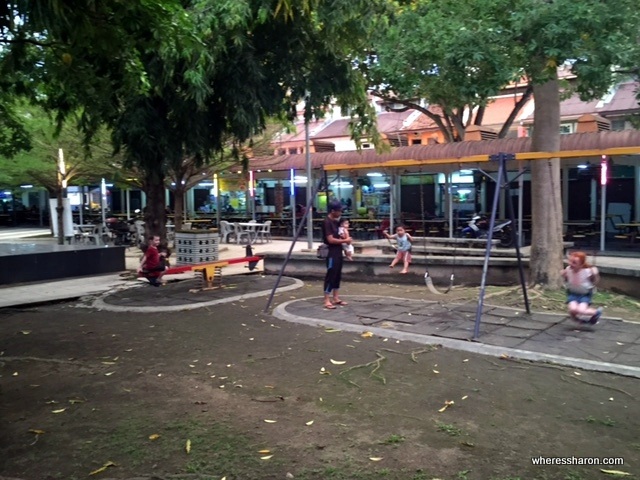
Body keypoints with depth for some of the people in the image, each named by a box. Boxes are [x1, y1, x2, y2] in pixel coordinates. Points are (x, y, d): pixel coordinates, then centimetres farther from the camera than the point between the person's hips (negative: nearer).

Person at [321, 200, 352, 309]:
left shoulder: (335, 222, 12)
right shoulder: (327, 222, -16)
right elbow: (331, 240, -21)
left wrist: (345, 238, 5)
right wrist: (344, 240, -14)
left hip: (338, 251, 9)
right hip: (331, 252, -9)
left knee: (337, 275, 13)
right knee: (331, 275, -7)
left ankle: (336, 298, 21)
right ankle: (327, 301, -2)